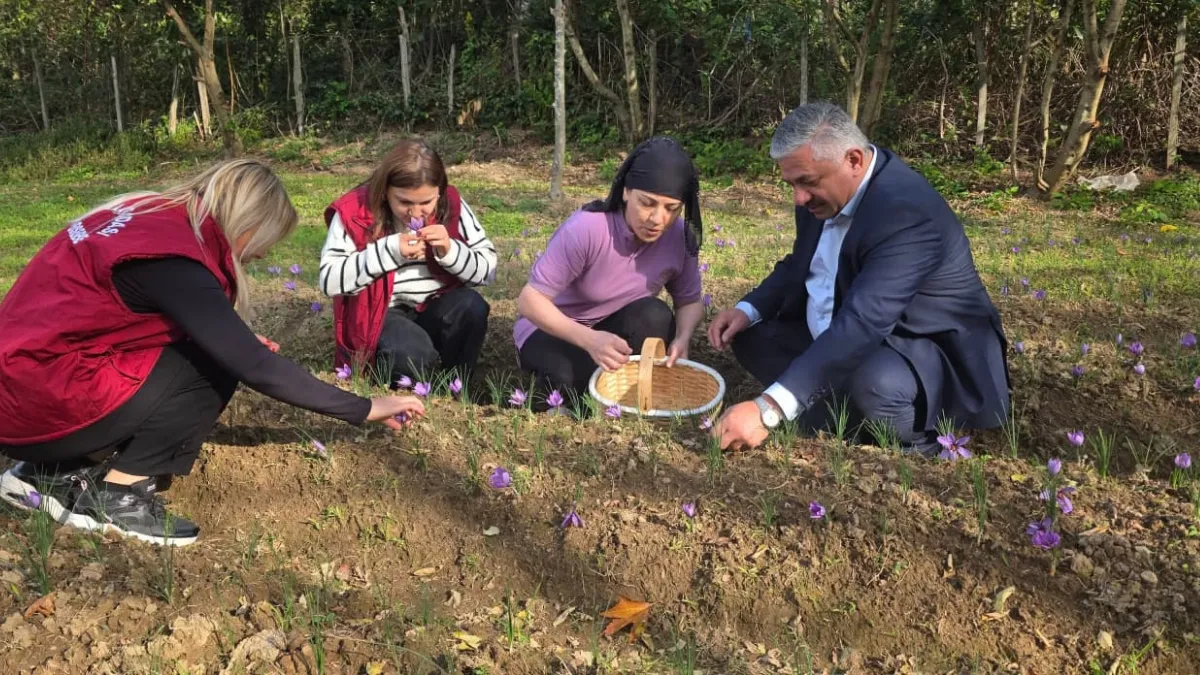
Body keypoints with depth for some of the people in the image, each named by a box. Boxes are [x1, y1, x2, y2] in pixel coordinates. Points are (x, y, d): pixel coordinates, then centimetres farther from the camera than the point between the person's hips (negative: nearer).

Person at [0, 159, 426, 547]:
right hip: (37, 405, -9)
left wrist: (235, 341, 8)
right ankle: (115, 495, -3)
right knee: (214, 371, -9)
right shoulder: (173, 260, -22)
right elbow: (256, 367, -22)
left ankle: (57, 474, 11)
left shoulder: (151, 214, 5)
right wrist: (363, 410, -16)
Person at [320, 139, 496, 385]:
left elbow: (488, 269, -4)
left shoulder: (452, 206, -7)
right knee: (413, 354, -34)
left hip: (436, 309, 3)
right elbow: (329, 280, -18)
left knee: (472, 307, -28)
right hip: (379, 313, -3)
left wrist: (450, 250, -24)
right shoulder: (355, 211, -14)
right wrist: (389, 250, -27)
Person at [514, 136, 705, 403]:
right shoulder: (585, 229, -31)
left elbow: (690, 301, -5)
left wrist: (682, 338, -29)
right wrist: (589, 339, -44)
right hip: (555, 328, -4)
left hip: (616, 327, 4)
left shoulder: (680, 236, -16)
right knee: (574, 378, -36)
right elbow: (530, 300, -29)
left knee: (655, 316, -29)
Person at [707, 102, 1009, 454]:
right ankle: (849, 427, -3)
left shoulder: (907, 211, -31)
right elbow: (798, 266, 14)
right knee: (752, 335, 3)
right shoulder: (824, 190, -3)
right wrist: (748, 309, -7)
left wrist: (769, 409, -47)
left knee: (872, 383, -39)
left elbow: (862, 323, -41)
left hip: (929, 353, -9)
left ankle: (912, 447, -5)